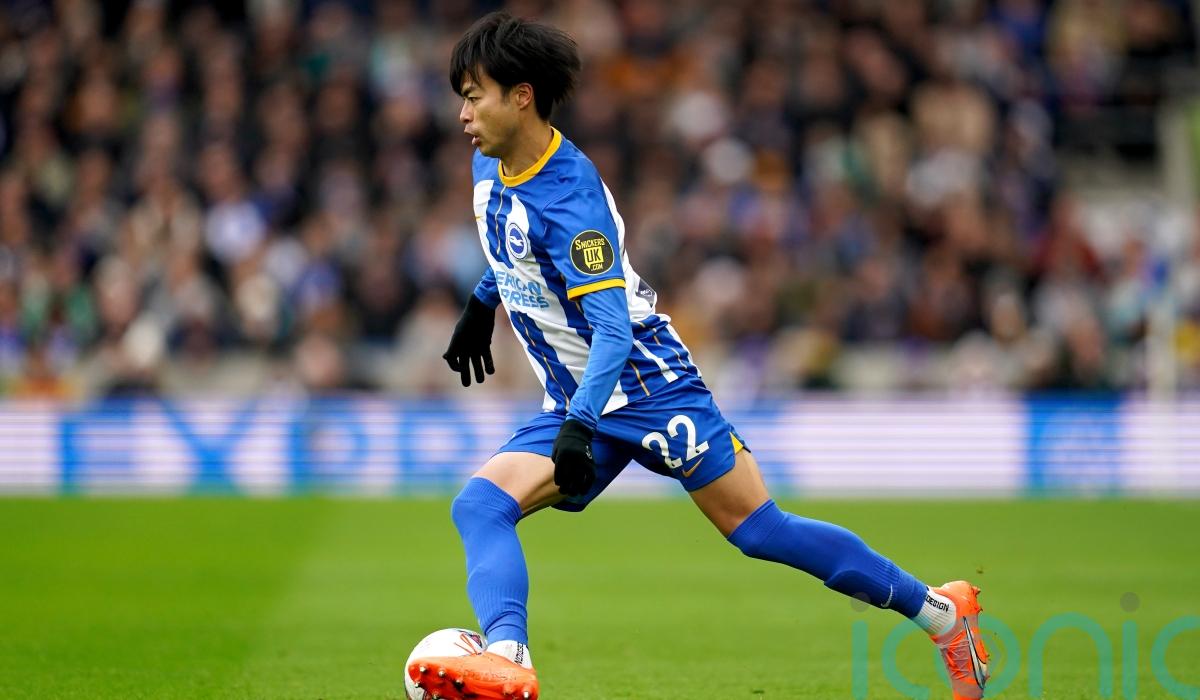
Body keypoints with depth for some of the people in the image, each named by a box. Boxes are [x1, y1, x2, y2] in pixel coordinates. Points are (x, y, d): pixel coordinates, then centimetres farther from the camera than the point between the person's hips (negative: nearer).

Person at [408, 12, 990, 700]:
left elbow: (612, 328, -31)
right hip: (577, 403, 8)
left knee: (760, 530, -4)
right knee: (479, 505, -16)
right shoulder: (490, 167, 1)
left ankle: (939, 611, 10)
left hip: (647, 383, -8)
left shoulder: (569, 194, -25)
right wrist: (481, 306, 36)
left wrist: (577, 428, -42)